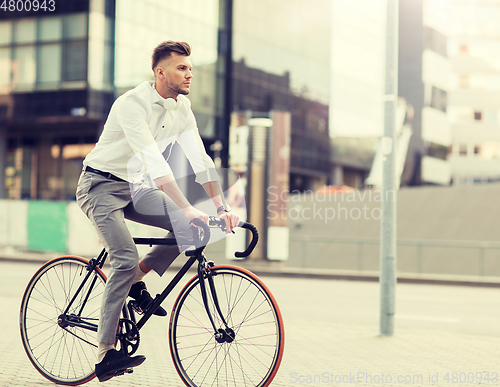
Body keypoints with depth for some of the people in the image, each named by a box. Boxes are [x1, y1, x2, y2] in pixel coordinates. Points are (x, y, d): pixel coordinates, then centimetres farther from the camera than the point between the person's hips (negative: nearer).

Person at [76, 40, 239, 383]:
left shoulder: (182, 107, -1)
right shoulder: (132, 104, -24)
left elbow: (200, 159, -3)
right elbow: (154, 161, -35)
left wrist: (222, 206, -14)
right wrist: (189, 209, -41)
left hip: (134, 187, 7)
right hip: (101, 185, -7)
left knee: (190, 228, -12)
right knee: (126, 258, -24)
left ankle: (137, 279, 7)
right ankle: (105, 354, -18)